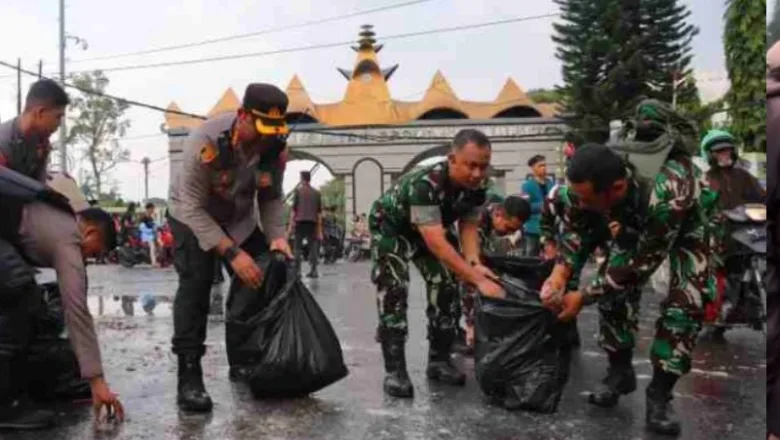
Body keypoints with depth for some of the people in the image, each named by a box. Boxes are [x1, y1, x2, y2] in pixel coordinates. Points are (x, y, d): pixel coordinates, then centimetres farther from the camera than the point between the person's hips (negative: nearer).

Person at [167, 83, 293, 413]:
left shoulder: (276, 146, -20)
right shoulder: (206, 141, -36)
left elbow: (272, 198, -6)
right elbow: (193, 208, -32)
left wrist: (277, 236, -24)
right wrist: (231, 253, -39)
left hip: (240, 219, 5)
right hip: (192, 216, -5)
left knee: (263, 279, 1)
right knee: (196, 282, -24)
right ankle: (189, 376, -18)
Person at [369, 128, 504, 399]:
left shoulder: (477, 187, -22)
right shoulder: (425, 184, -43)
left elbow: (469, 226, -13)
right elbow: (437, 244, -46)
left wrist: (474, 263, -33)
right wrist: (479, 280, -49)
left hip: (428, 229, 6)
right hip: (389, 227, -6)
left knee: (446, 287, -2)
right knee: (394, 292, -19)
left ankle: (439, 360, 10)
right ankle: (394, 369, -13)